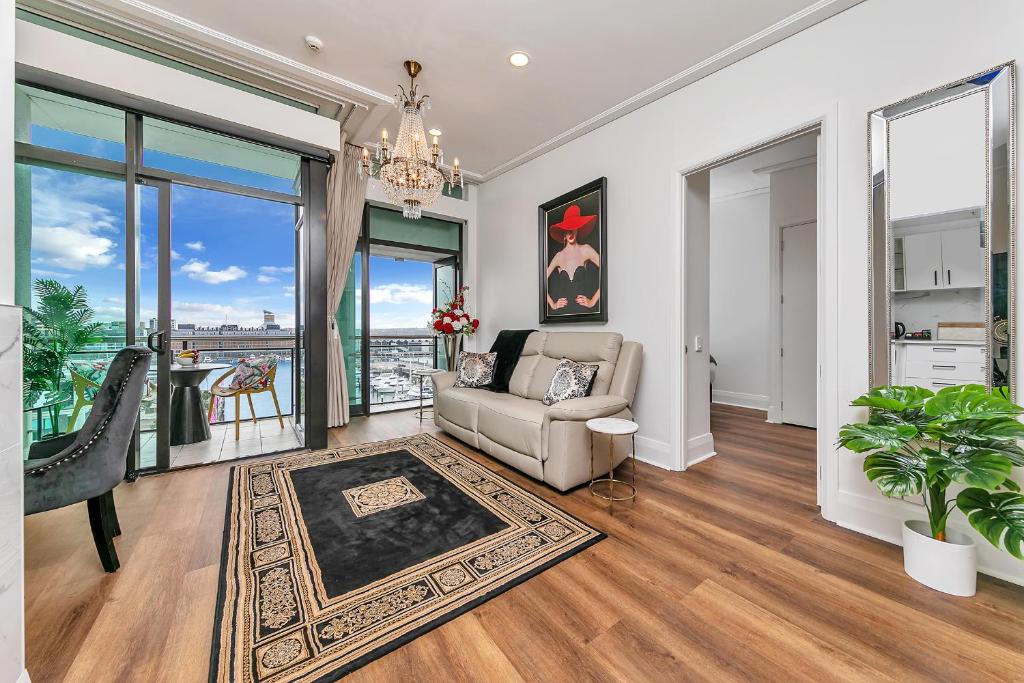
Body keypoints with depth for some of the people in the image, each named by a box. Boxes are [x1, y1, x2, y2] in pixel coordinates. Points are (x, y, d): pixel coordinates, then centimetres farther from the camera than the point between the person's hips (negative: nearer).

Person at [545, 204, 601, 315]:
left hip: (582, 309, -1)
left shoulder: (586, 250, 1)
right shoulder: (559, 256, 6)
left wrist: (592, 302, -6)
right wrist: (552, 304, 3)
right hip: (562, 310, 1)